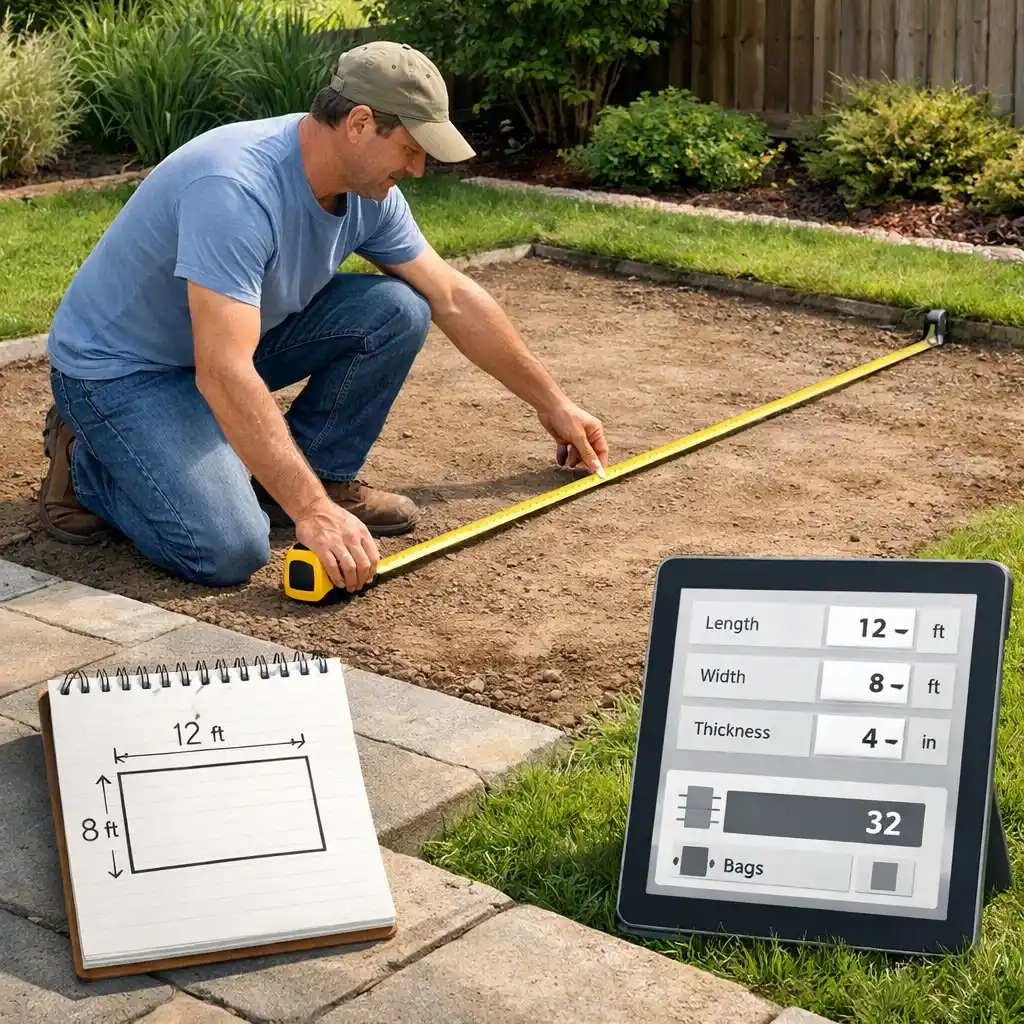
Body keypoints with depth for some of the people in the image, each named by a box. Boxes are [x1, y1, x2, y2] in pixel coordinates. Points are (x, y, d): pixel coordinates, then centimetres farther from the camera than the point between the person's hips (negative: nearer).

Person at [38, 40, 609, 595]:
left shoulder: (368, 192, -8)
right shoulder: (237, 189, -35)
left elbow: (455, 299, 6)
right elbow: (223, 375, -41)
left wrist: (553, 405, 11)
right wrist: (313, 513, -43)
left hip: (232, 338, 8)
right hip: (119, 367, -7)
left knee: (396, 311, -11)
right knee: (229, 551, -26)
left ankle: (322, 473, 5)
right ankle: (86, 462, 1)